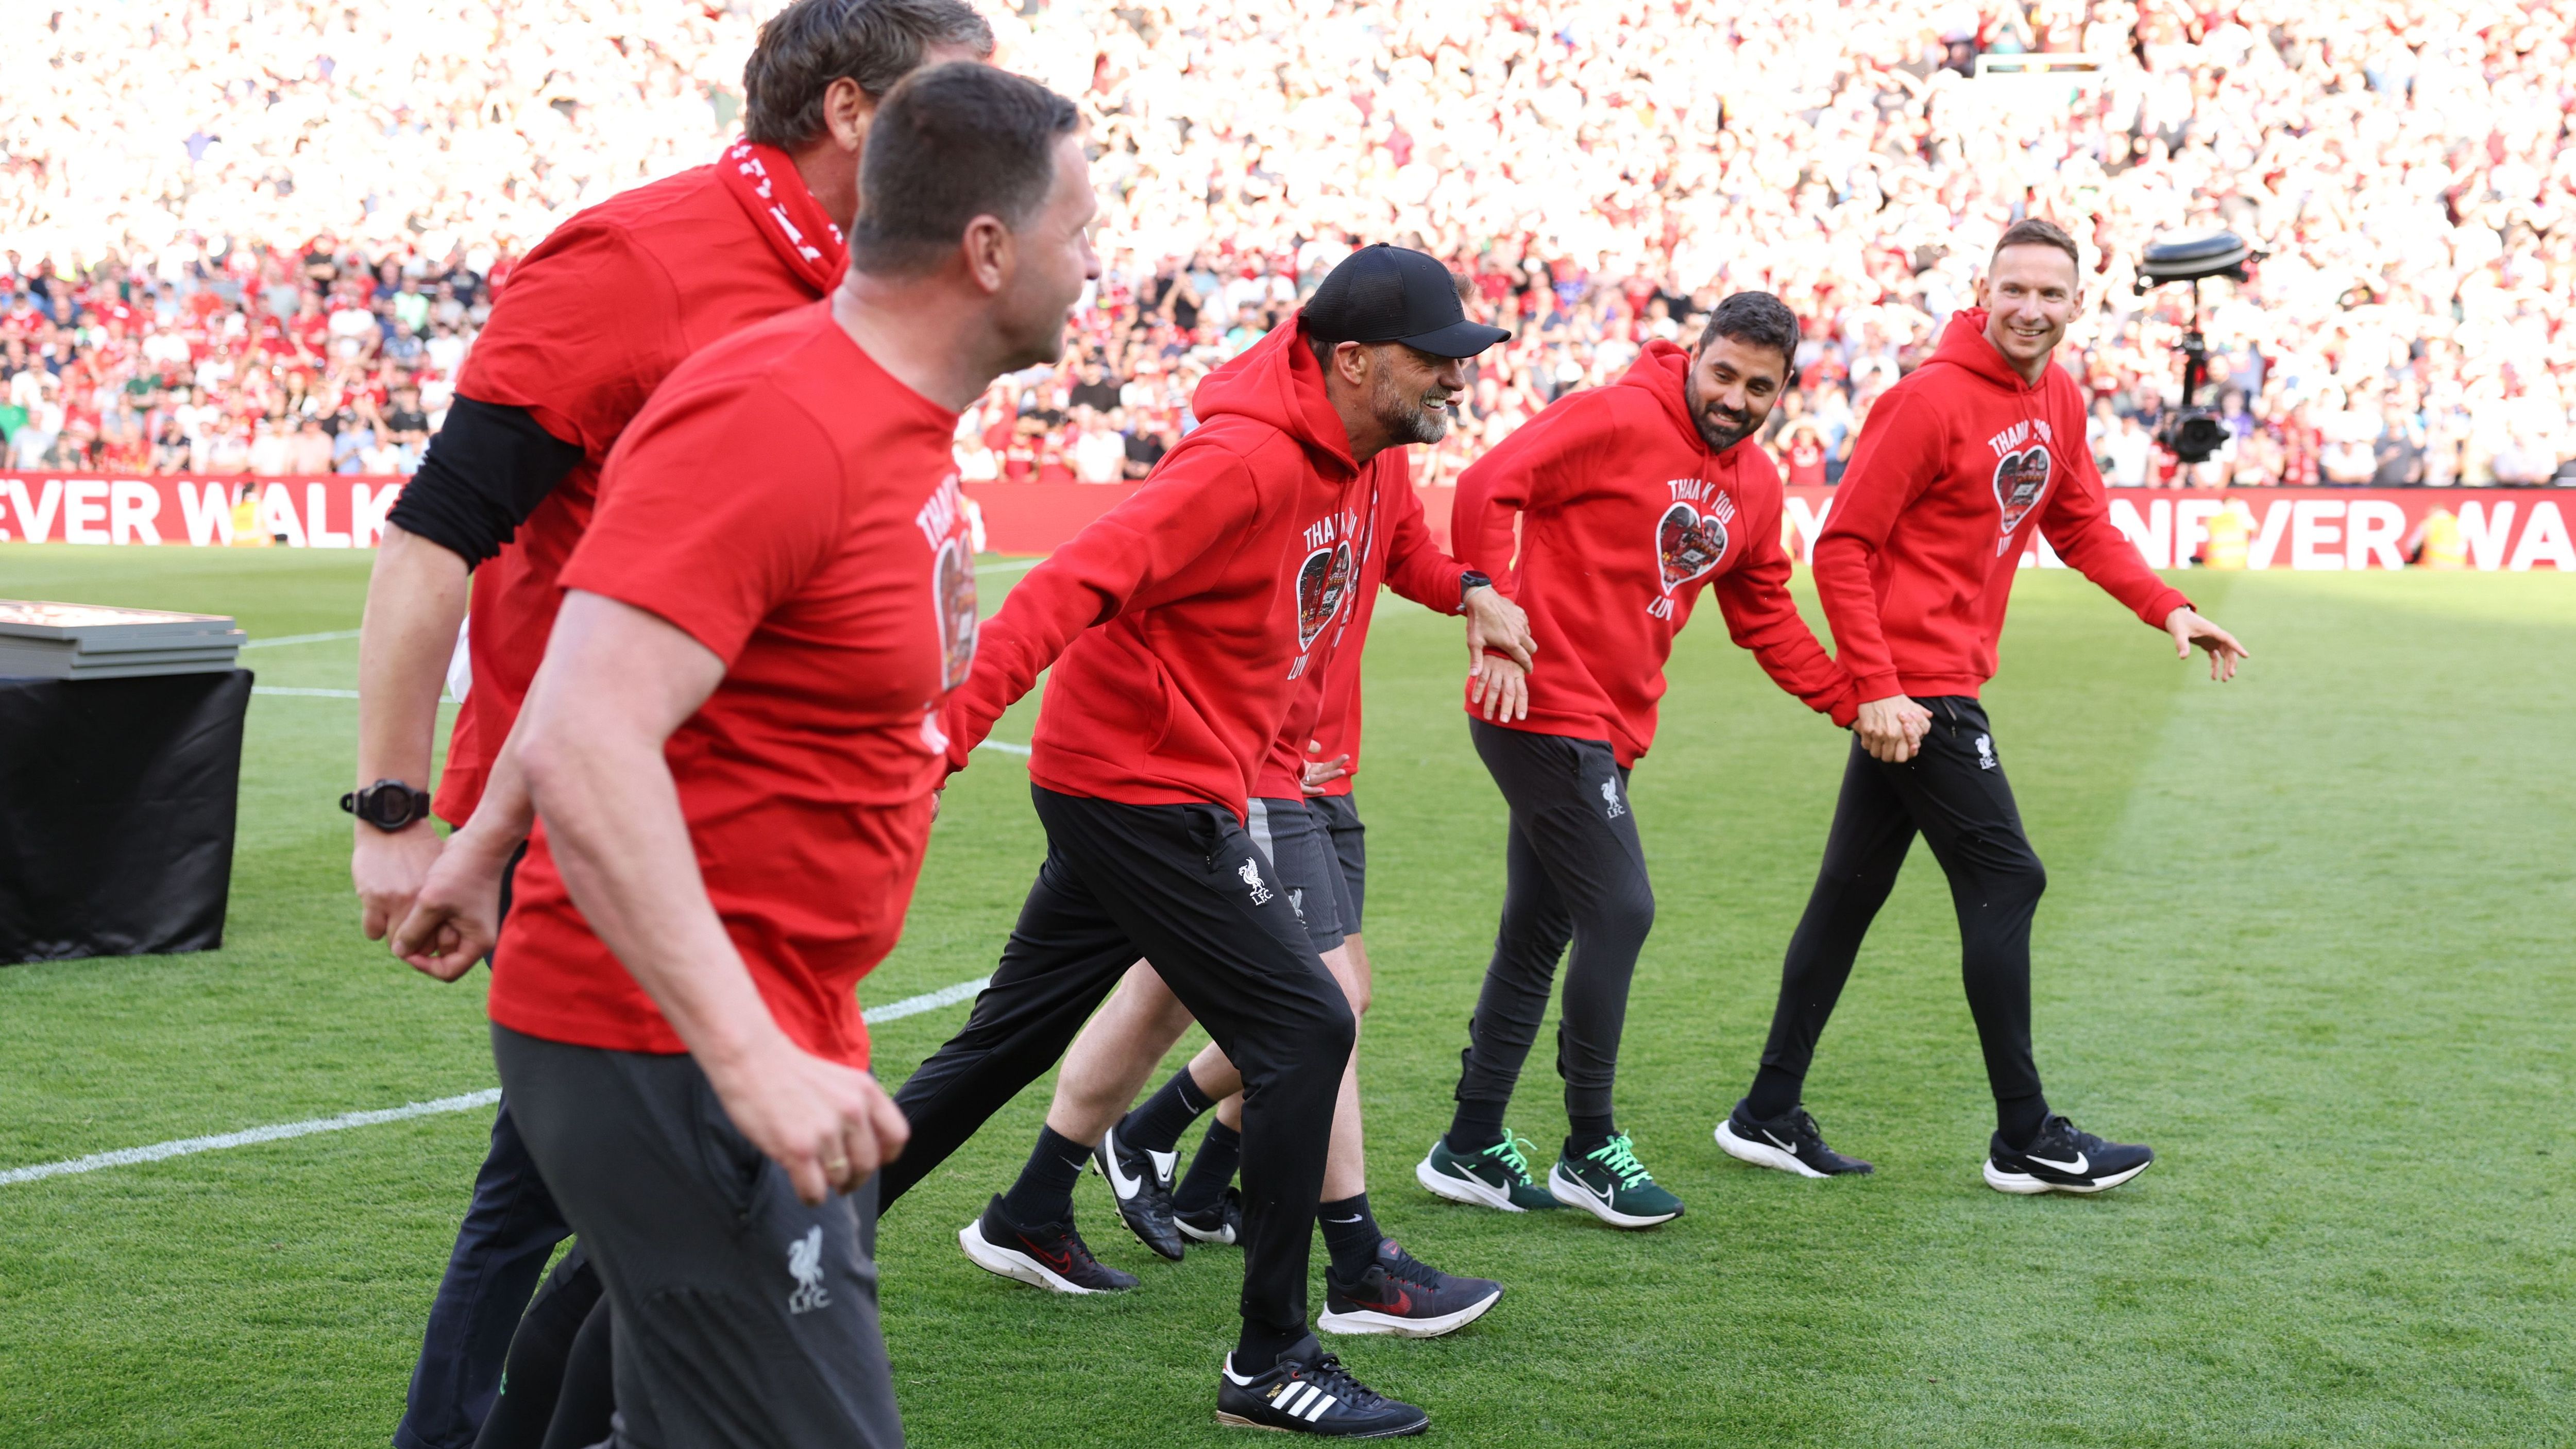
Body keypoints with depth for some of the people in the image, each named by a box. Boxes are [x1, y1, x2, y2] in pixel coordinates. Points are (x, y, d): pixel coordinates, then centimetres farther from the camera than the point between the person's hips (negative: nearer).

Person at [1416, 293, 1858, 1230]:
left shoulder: (1755, 484, 11)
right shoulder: (1617, 420, -13)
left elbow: (1764, 618, 20)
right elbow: (1488, 490, -18)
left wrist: (1852, 700, 12)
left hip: (1608, 728, 9)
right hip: (1548, 706, -9)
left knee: (1537, 935, 13)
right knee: (1620, 912, -9)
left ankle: (1471, 1150, 23)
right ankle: (1590, 1150, 4)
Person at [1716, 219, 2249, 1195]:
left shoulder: (2058, 400, 10)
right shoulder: (1932, 400, -16)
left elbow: (2081, 528, 19)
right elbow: (1842, 548, -16)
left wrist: (2167, 608, 4)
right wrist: (1876, 688, -21)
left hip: (1922, 685, 9)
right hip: (1916, 688, -9)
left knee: (1851, 890, 11)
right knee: (2004, 880, -5)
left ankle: (1770, 1115, 18)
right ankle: (2025, 1140, 3)